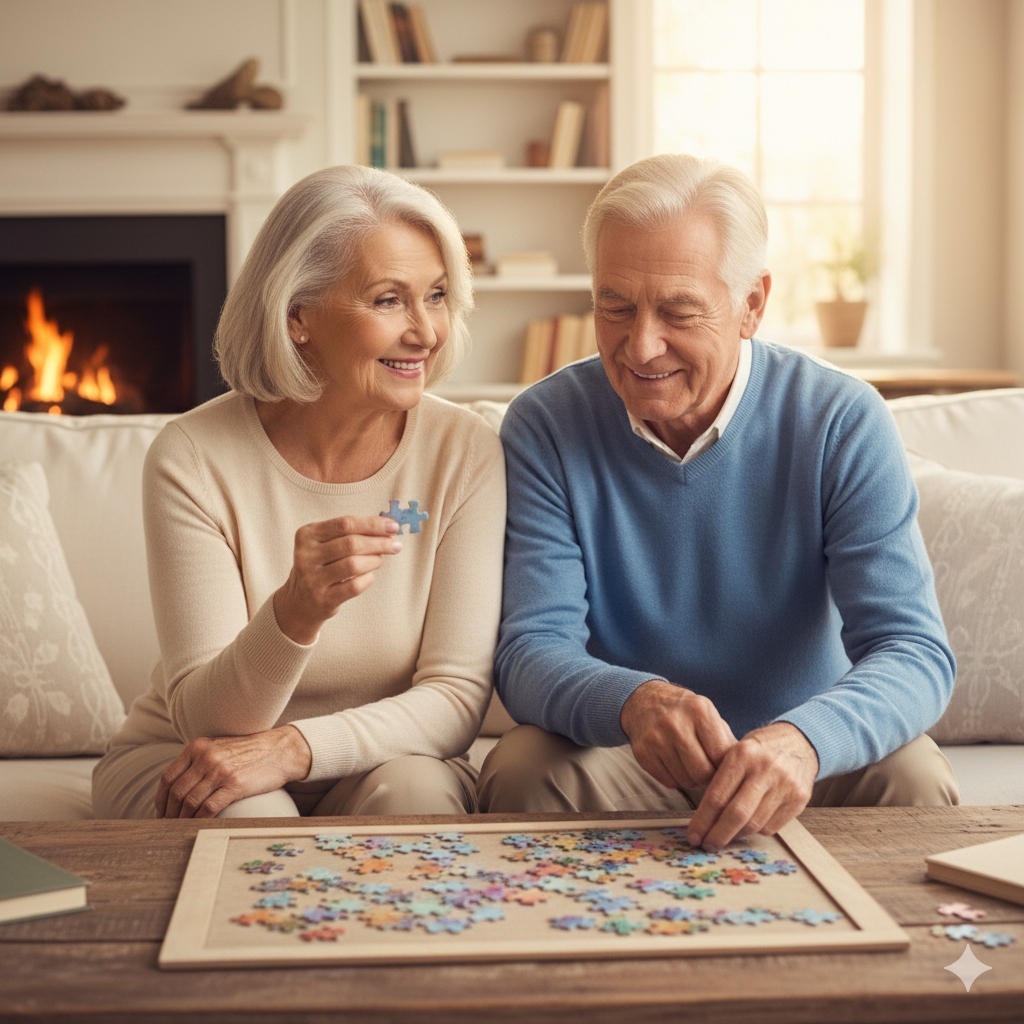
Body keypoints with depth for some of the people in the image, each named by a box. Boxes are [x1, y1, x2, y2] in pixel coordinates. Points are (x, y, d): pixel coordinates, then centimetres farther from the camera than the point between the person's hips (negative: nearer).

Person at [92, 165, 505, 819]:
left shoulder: (466, 452, -12)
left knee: (410, 790, -30)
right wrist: (295, 612, -40)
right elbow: (205, 719, -18)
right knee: (247, 816, -33)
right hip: (185, 765, -1)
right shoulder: (194, 458, -16)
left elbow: (459, 697, -14)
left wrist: (291, 748, -31)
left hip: (368, 763, 2)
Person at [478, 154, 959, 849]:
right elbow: (531, 650, -15)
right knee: (521, 772, -29)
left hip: (808, 758, 0)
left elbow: (915, 653, -19)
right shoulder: (545, 428, -10)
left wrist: (801, 739, -42)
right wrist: (634, 701, -40)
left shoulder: (843, 424, -12)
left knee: (913, 780, -28)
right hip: (619, 760, 0)